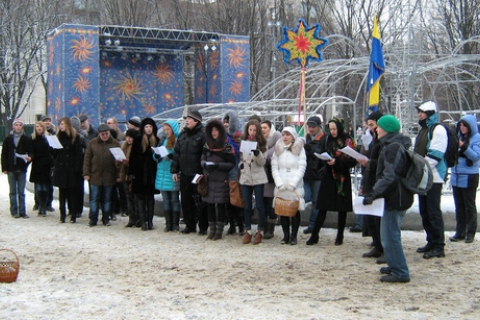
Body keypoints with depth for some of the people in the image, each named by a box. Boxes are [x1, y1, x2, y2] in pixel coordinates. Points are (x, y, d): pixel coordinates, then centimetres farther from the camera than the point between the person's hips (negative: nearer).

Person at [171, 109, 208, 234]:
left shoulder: (202, 134, -9)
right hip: (184, 174, 7)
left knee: (200, 201, 0)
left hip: (197, 174, -7)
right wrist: (174, 170, 11)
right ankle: (189, 225, 22)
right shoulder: (182, 134, 12)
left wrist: (204, 172, -19)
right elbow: (177, 153, 15)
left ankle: (203, 227, 10)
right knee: (186, 200, 11)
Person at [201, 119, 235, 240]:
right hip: (209, 180, 4)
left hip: (221, 181, -4)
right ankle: (212, 229, 15)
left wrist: (218, 165, -16)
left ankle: (219, 231, 8)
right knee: (210, 205, 6)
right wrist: (205, 164, -9)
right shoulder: (207, 146, 10)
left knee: (221, 205, 1)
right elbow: (202, 160, 13)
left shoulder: (227, 147, -4)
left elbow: (232, 164, -5)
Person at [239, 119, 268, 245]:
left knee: (260, 205, 0)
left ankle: (260, 231, 8)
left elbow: (262, 162, -6)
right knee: (247, 206, 7)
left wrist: (257, 153, -24)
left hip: (258, 178, -3)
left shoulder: (261, 144, -1)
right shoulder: (243, 142, 8)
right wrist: (240, 164, -2)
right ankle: (247, 231, 14)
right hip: (245, 177, 3)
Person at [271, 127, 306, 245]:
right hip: (281, 186, 2)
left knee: (295, 210, -3)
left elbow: (302, 168, -2)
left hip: (296, 186, -2)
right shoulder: (278, 149, 12)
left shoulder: (300, 149, 5)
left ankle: (294, 236, 2)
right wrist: (279, 184, -7)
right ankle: (286, 235, 5)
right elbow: (274, 168, 6)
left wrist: (292, 184, -11)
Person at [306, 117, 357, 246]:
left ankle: (340, 236, 15)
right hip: (328, 177, 4)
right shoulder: (328, 140, 9)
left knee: (342, 208, 5)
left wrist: (336, 161, -20)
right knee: (322, 207, 1)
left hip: (342, 178, -4)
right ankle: (314, 235, 3)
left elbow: (352, 161, -11)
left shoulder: (347, 141, -5)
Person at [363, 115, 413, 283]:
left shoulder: (393, 148, -18)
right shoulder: (394, 145, 15)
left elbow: (389, 176, -25)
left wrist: (374, 194, -24)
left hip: (395, 198, -11)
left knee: (390, 236, -7)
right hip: (396, 196, 11)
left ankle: (400, 273, -2)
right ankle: (395, 266, 30)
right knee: (389, 234, 19)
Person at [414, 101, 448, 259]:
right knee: (424, 211, 13)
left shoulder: (438, 130, -11)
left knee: (433, 212, -7)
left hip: (433, 177, -9)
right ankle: (431, 242, 22)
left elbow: (435, 155, -19)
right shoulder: (423, 130, 18)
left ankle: (439, 247, -2)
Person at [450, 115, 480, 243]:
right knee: (459, 205, 11)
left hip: (469, 177, -6)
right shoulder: (458, 136, 9)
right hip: (456, 176, 6)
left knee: (469, 205, 3)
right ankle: (460, 232, 18)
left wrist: (464, 147, -29)